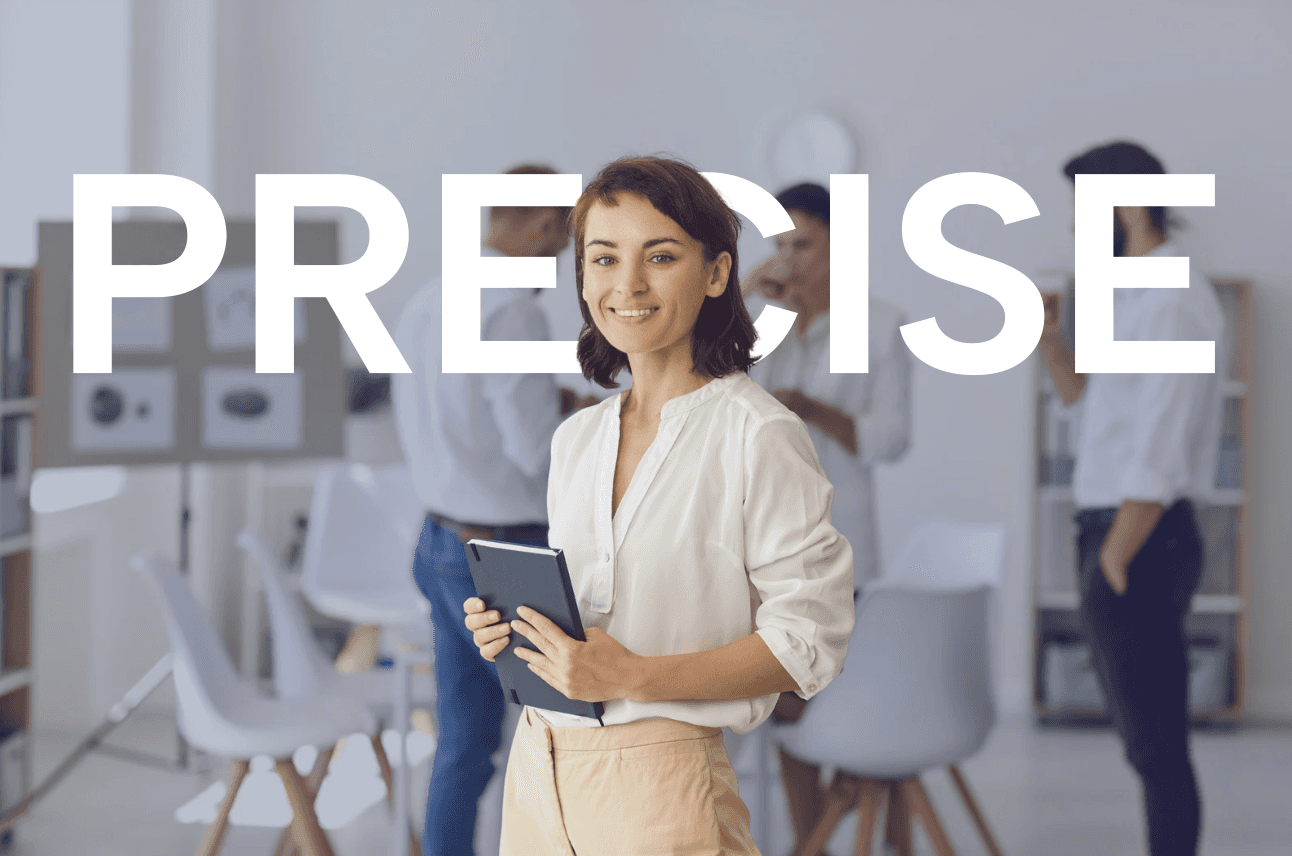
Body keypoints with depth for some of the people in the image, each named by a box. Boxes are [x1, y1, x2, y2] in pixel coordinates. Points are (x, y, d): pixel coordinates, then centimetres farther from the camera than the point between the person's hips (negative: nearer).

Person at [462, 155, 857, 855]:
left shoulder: (756, 435, -10)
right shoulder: (576, 439, 11)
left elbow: (810, 638, -14)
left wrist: (633, 676, -21)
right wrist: (511, 627, -1)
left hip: (657, 776, -6)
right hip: (536, 767, 6)